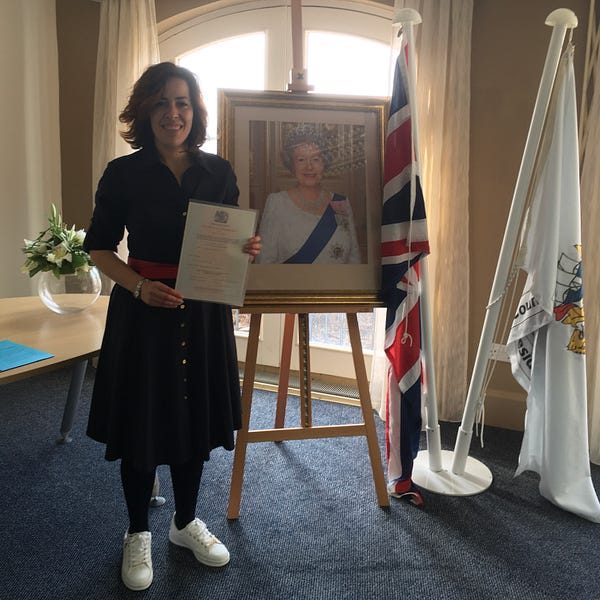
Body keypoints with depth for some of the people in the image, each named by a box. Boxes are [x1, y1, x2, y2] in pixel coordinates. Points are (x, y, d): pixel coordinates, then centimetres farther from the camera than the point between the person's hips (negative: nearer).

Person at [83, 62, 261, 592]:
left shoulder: (219, 172, 3)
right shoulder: (124, 174, -4)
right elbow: (99, 248, -1)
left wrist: (248, 250, -14)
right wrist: (140, 286, -17)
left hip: (204, 314, 3)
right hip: (142, 312, -2)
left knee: (195, 417, 14)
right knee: (141, 424, 8)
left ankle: (187, 522, 37)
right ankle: (138, 534, 32)